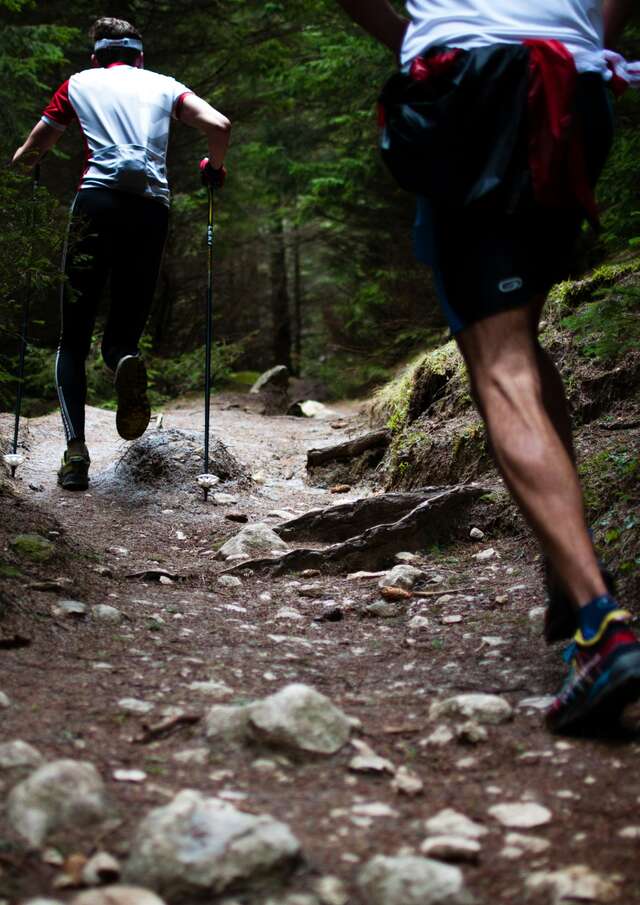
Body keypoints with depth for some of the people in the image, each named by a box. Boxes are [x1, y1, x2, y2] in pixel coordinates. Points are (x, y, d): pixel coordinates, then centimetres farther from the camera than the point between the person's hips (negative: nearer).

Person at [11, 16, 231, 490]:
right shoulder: (164, 85, 22)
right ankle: (125, 361, -27)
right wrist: (214, 169, 25)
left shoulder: (79, 83, 20)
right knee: (124, 330, 12)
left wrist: (21, 160, 46)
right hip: (152, 207, 1)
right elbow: (219, 126, 6)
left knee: (73, 339, 5)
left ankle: (75, 448, -12)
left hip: (98, 202, -1)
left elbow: (28, 154, 23)